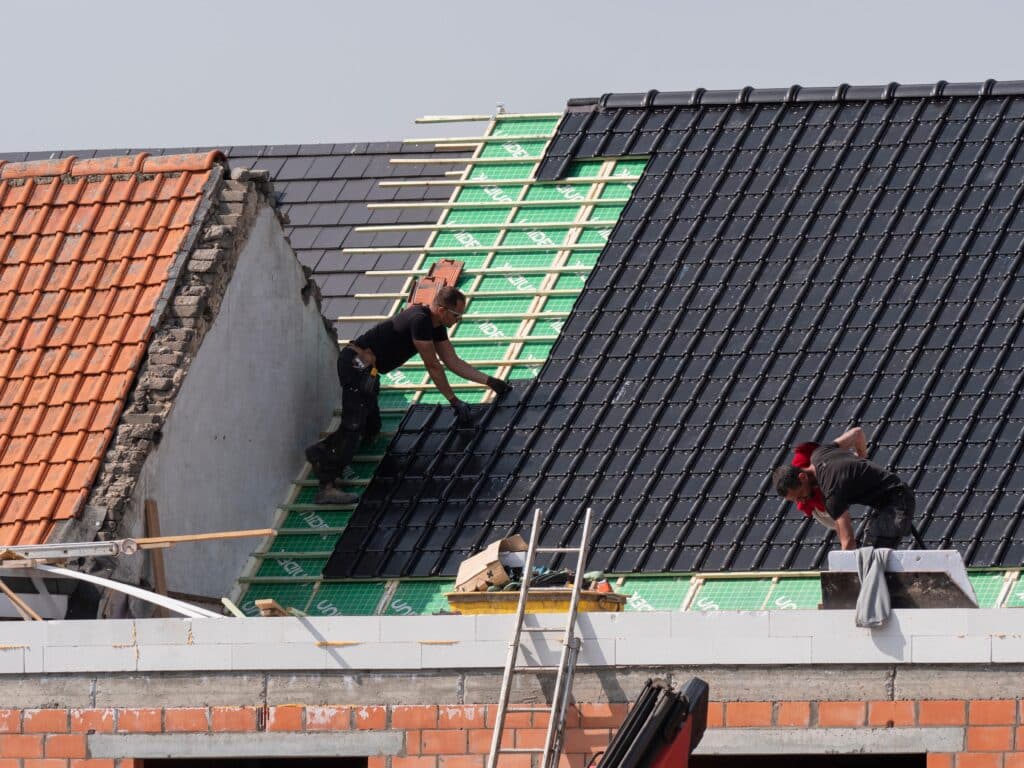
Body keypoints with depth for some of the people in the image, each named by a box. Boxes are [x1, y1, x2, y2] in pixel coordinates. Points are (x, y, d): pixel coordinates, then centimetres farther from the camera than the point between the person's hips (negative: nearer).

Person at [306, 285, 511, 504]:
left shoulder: (435, 325, 10)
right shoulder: (420, 321, -20)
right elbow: (433, 367, -16)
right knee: (354, 425, -19)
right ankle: (327, 486, -27)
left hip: (363, 368, 11)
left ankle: (322, 450, 14)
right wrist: (454, 402, -7)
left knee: (371, 428, 18)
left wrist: (490, 381, 13)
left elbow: (453, 361, 17)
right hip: (357, 365, -11)